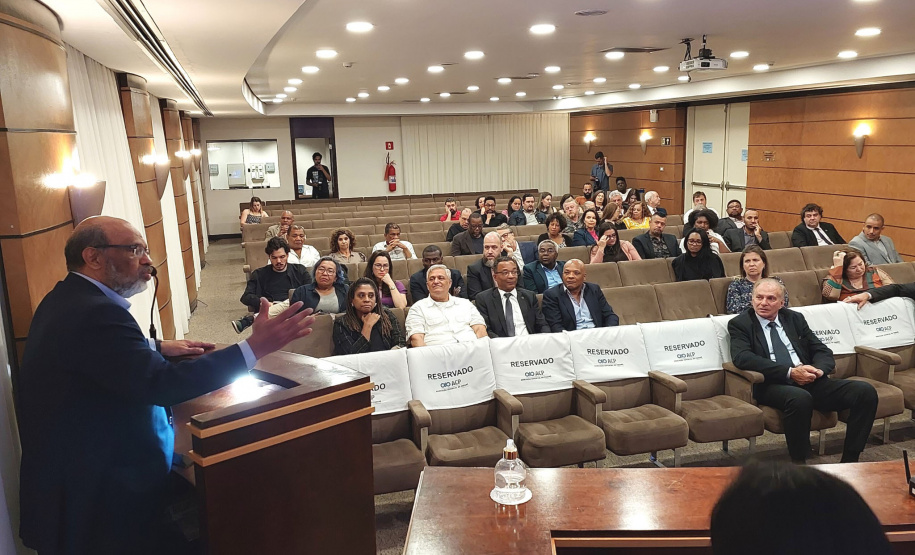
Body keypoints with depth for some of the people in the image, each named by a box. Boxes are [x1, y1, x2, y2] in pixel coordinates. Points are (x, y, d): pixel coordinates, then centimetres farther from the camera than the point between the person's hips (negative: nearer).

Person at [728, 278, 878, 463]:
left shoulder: (795, 318, 20)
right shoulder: (740, 324, 5)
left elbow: (823, 351, 17)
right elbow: (742, 358, -12)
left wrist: (818, 369, -9)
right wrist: (790, 372, -18)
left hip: (810, 381, 6)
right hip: (773, 385, -5)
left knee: (866, 391, -14)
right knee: (800, 398, -38)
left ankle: (849, 462, -6)